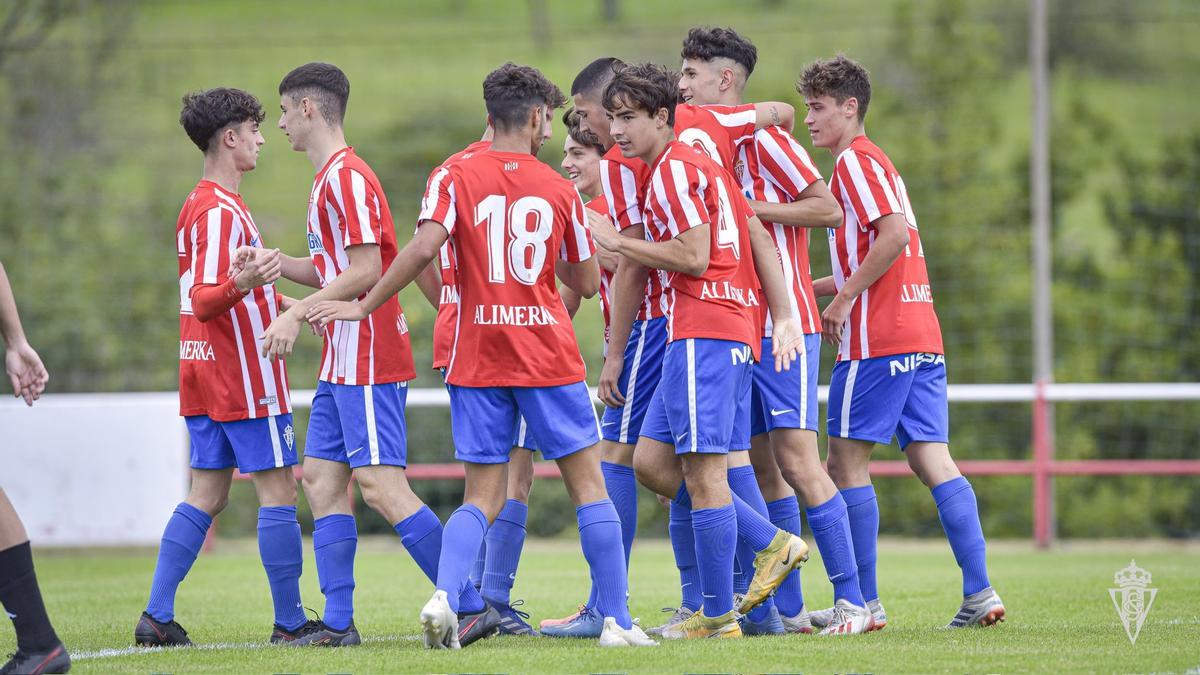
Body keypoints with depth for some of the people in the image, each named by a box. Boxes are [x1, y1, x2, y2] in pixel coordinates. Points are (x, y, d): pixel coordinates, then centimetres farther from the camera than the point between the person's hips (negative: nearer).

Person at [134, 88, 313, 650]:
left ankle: (157, 616, 3)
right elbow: (201, 302, -24)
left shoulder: (199, 205, 16)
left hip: (205, 372, 10)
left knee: (207, 494, 9)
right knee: (278, 489, -4)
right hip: (245, 373, -10)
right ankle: (290, 622, -2)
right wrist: (241, 285, -43)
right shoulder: (221, 211, -16)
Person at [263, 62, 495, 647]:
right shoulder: (330, 179, 18)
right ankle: (337, 623, 6)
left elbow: (365, 271, -20)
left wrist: (297, 313, -19)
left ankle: (472, 607, -12)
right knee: (321, 478, 7)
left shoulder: (346, 177, -14)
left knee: (381, 486, -13)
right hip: (341, 362, 11)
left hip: (368, 359, -11)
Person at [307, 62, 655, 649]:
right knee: (588, 485, 8)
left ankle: (443, 598, -18)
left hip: (478, 359, 1)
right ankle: (616, 620, 7)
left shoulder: (456, 178, -1)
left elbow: (424, 248, -15)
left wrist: (363, 306, -8)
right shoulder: (559, 189, 3)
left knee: (482, 497, 6)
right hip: (549, 355, -1)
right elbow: (586, 282, 10)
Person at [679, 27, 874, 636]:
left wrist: (751, 208, -15)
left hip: (781, 324, -8)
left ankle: (852, 602, -10)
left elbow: (829, 209, -12)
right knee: (762, 470, 6)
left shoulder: (763, 139, -9)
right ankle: (788, 608, 7)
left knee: (796, 462, -12)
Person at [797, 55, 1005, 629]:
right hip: (921, 334, 9)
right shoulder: (872, 162, 23)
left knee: (847, 463, -3)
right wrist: (817, 286, 21)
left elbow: (894, 234, -20)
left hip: (876, 341, -9)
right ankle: (979, 593, -4)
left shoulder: (855, 161, -6)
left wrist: (844, 297, -14)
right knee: (932, 461, 3)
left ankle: (863, 601, -3)